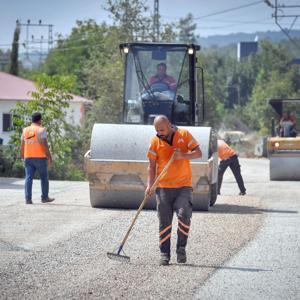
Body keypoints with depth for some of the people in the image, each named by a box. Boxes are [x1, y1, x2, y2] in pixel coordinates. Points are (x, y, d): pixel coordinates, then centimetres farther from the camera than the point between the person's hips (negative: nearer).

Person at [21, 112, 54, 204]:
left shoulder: (25, 130, 9)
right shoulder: (41, 130, -7)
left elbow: (22, 145, 9)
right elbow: (44, 144, -13)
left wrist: (23, 157, 19)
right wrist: (49, 156, -8)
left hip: (28, 158, 4)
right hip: (40, 157, -4)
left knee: (28, 178, 0)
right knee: (44, 178, 10)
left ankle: (28, 198, -8)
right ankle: (45, 197, 16)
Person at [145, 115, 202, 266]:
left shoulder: (184, 134, 0)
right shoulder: (155, 140, 2)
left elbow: (198, 153, -2)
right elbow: (152, 165, 4)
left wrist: (183, 156, -20)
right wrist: (150, 185, -8)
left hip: (183, 186, -1)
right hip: (163, 187, 1)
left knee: (184, 215, -17)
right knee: (164, 221, 1)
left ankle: (181, 248, -1)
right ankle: (164, 254, 9)